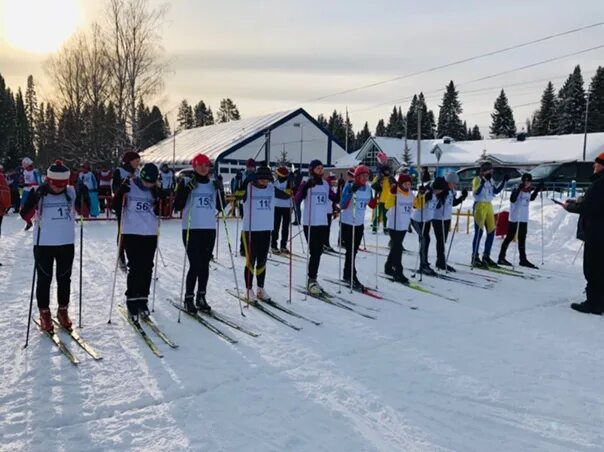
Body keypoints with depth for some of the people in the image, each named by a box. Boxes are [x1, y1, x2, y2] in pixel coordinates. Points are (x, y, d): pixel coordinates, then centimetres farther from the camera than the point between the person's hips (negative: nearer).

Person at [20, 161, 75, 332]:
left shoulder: (71, 192, -2)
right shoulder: (39, 193, -9)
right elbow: (26, 216, -15)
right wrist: (34, 197, -29)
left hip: (67, 243, 2)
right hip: (43, 244, -2)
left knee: (64, 278, 12)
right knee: (44, 279, 5)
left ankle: (63, 311, 27)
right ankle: (44, 313, 20)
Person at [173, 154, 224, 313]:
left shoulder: (213, 184, 11)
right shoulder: (186, 182, -1)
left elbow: (220, 207, 11)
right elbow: (178, 206, -8)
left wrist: (220, 190, -3)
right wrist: (187, 189, -18)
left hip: (210, 229, 4)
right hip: (191, 229, -4)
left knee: (205, 264, 9)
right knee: (195, 264, -8)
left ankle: (201, 297, 20)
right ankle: (189, 298, 7)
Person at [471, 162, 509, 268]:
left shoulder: (490, 180, 17)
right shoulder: (477, 179, -6)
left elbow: (496, 191, 22)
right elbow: (476, 192, -20)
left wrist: (504, 181, 17)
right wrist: (482, 183, -33)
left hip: (489, 206, 8)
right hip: (480, 206, -8)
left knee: (491, 232, 6)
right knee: (479, 232, -8)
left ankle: (486, 257, 15)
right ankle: (475, 258, -3)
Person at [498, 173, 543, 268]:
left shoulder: (528, 191, 9)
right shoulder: (516, 190, -12)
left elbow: (531, 198, 28)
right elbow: (512, 199, -28)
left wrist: (537, 190, 18)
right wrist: (519, 189, -37)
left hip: (524, 218, 7)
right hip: (515, 217, -7)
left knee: (522, 238, 12)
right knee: (510, 237, -5)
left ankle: (523, 259, 19)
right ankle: (501, 258, 1)